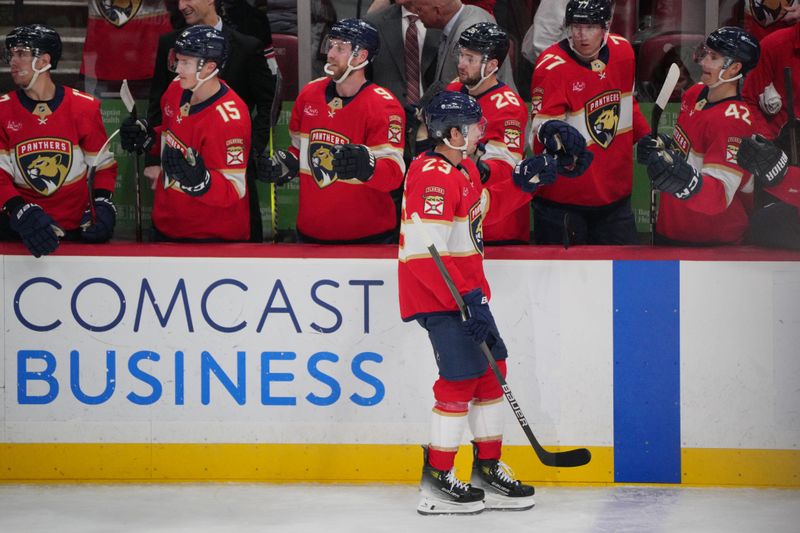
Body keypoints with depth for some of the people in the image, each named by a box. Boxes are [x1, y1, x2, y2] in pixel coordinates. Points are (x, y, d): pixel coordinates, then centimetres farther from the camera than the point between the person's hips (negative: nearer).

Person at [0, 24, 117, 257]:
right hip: (20, 226, 0)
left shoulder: (84, 107, -1)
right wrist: (21, 212, -21)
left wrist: (103, 203, -8)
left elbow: (103, 164, 9)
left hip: (77, 227, 0)